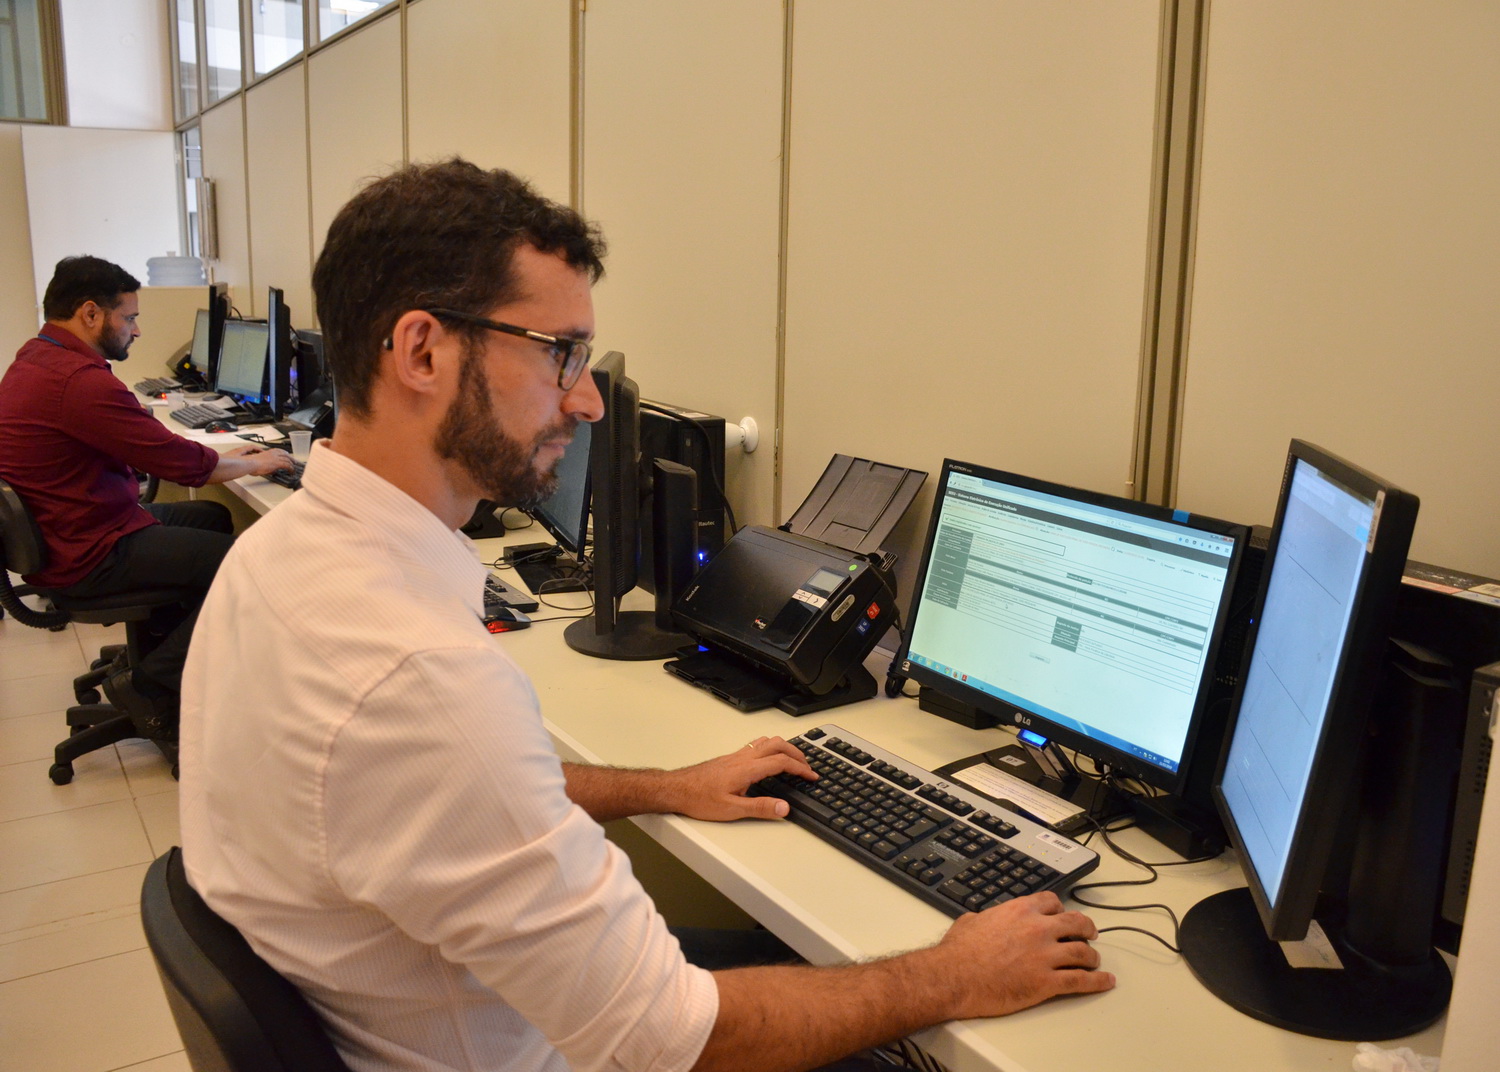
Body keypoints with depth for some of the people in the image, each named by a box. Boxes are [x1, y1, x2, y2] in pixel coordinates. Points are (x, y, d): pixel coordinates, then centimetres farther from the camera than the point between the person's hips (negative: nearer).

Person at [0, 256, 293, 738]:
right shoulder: (80, 380, -26)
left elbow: (147, 446, 13)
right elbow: (180, 462, -21)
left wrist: (226, 458, 8)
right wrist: (253, 464, -3)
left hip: (54, 530, 11)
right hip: (85, 556, -11)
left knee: (214, 517, 21)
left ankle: (166, 633, 25)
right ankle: (151, 684, -1)